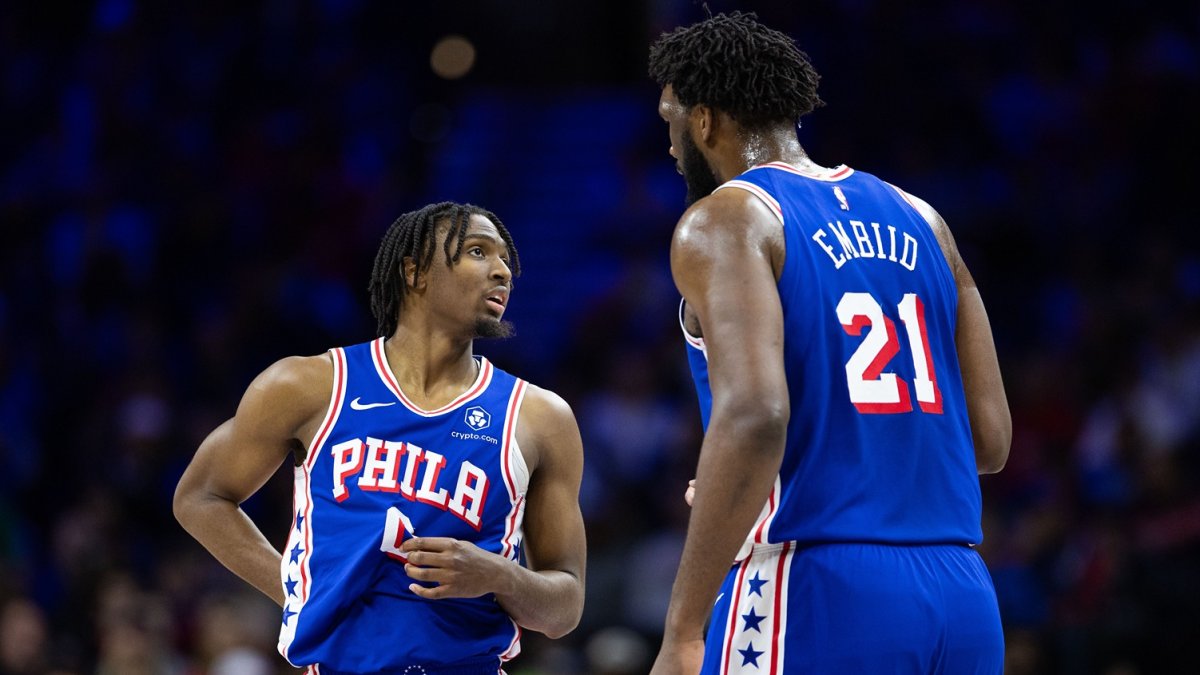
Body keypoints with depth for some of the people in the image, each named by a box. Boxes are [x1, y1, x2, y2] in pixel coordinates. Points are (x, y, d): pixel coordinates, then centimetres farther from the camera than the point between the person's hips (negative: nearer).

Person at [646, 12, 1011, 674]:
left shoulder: (723, 221, -3)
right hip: (964, 602, 7)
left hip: (816, 595, -7)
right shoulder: (918, 219, 17)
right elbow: (990, 439, 14)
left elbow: (754, 417, -20)